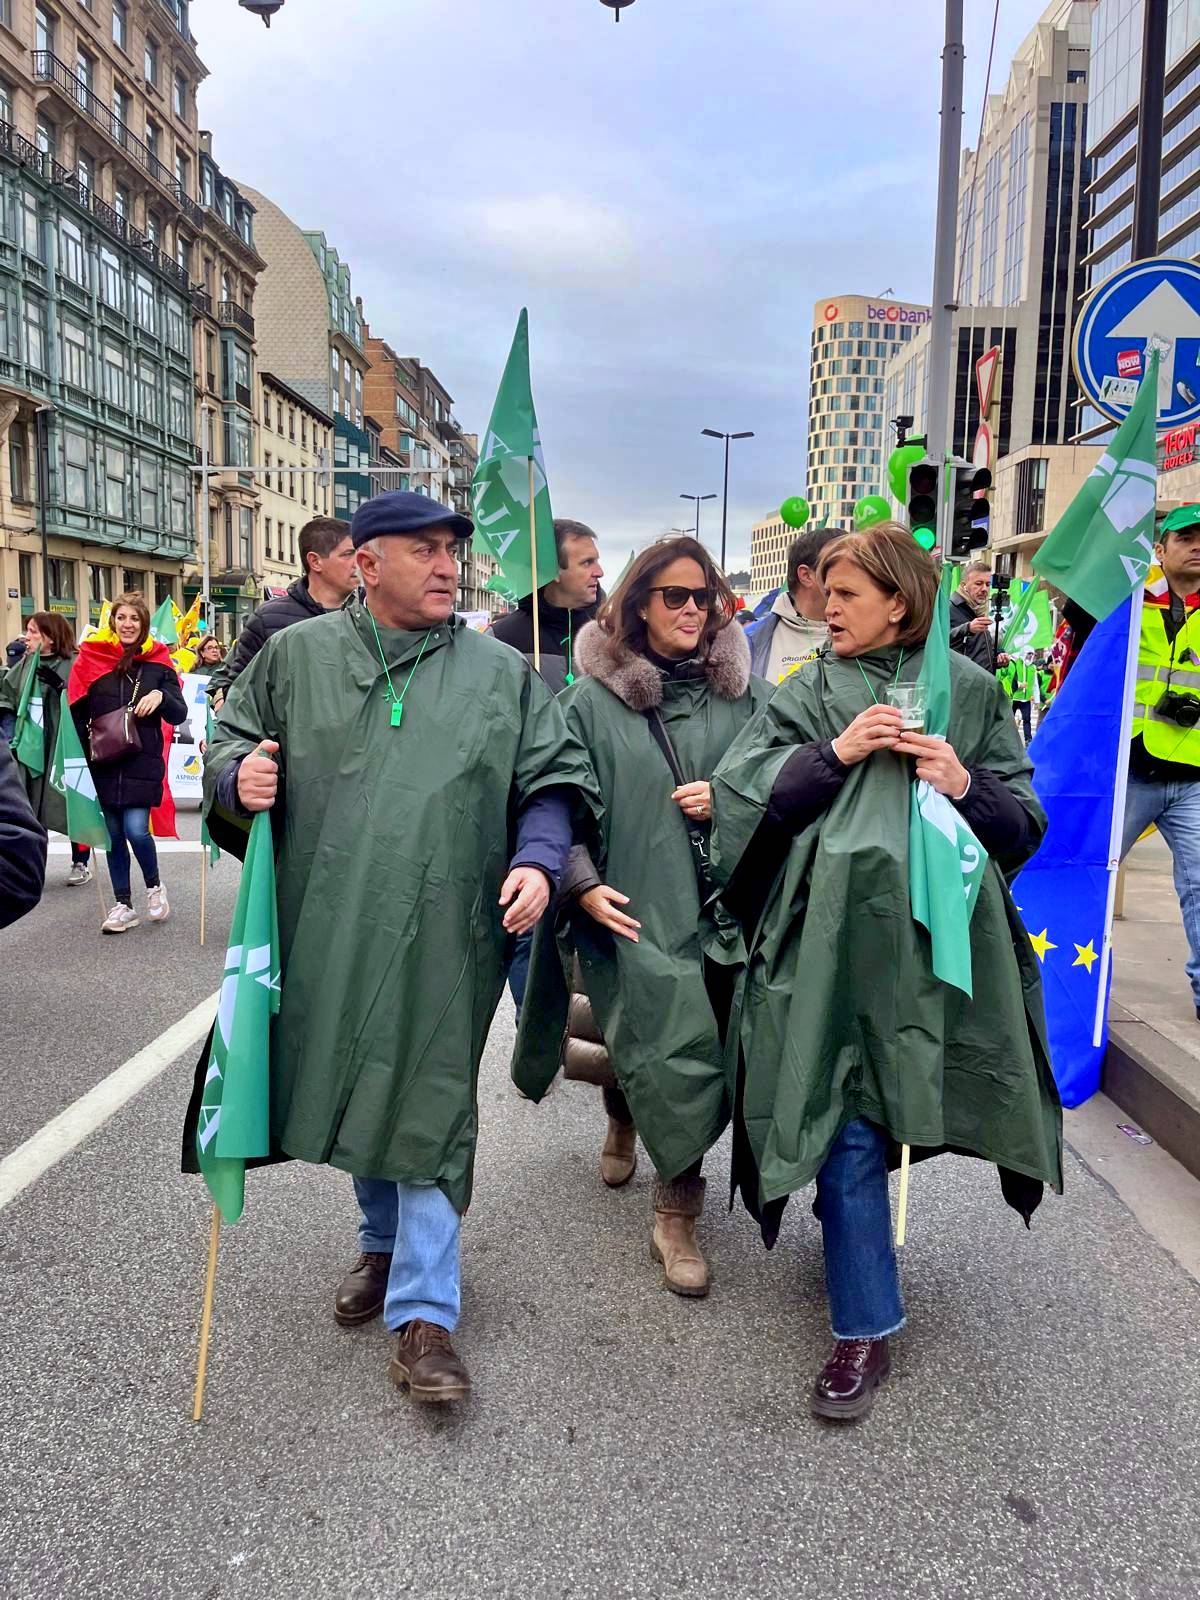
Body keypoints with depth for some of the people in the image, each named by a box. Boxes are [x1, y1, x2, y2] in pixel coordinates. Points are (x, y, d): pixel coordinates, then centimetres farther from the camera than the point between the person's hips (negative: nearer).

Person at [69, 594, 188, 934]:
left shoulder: (157, 661, 2)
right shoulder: (91, 658, 3)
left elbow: (179, 715, 1)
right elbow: (77, 714, 6)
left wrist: (161, 696, -18)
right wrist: (83, 756, -2)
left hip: (143, 762, -2)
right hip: (104, 763, 2)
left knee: (136, 830, -11)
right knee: (113, 833, 8)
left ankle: (154, 887, 16)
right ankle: (123, 905, 19)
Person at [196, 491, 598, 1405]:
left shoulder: (503, 672, 6)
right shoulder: (294, 658, 7)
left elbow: (554, 781, 6)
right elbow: (230, 748, 15)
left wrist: (537, 859, -12)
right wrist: (237, 779, -8)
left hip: (444, 939, -2)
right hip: (326, 935, 2)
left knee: (432, 1108, -1)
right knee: (353, 1090, 17)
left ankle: (422, 1312, 10)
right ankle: (385, 1242, 42)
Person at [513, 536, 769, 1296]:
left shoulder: (744, 690, 5)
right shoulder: (596, 699, -1)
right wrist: (583, 884, -9)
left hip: (724, 907, 2)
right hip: (636, 911, -2)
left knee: (708, 1062, 5)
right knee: (675, 1058, -7)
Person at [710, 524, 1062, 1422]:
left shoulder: (969, 692, 8)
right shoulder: (808, 696, 9)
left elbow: (1026, 822, 8)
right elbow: (739, 792, -2)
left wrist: (967, 786, -13)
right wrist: (837, 754, -12)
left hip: (938, 936, 1)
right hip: (834, 938, -1)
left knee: (880, 1114, 12)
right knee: (847, 1127, -2)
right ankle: (867, 1330, 12)